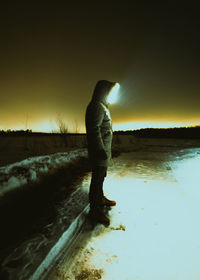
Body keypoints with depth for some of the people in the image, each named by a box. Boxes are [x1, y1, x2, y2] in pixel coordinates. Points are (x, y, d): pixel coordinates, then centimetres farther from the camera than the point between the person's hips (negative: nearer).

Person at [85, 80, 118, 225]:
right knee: (98, 177, -4)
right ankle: (95, 208, 8)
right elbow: (94, 130, -22)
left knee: (101, 176, 19)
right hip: (99, 151, -10)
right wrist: (101, 150, -24)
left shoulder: (102, 107, 21)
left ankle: (101, 198, 34)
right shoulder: (97, 106, -13)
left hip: (104, 150, 10)